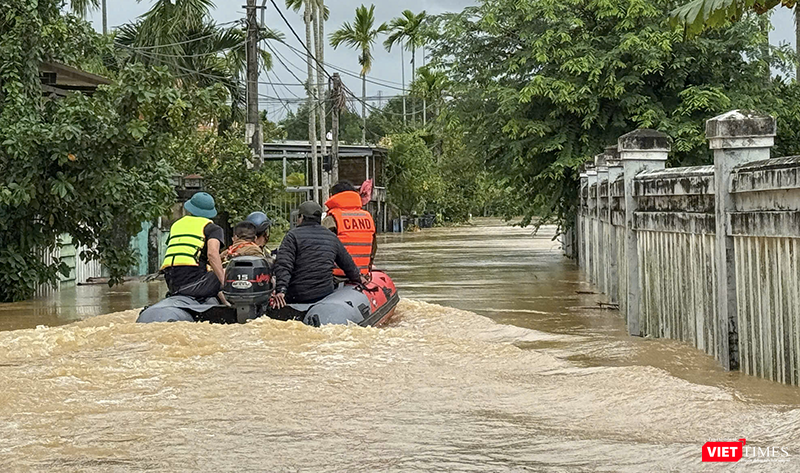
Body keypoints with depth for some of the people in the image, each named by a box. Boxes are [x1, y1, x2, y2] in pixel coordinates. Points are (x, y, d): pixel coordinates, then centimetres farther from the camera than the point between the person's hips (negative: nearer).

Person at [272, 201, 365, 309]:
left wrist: (280, 290, -21)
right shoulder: (332, 237, 16)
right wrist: (358, 278, 45)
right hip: (325, 294, 4)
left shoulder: (293, 235, 0)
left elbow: (283, 265, -13)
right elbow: (347, 263, 27)